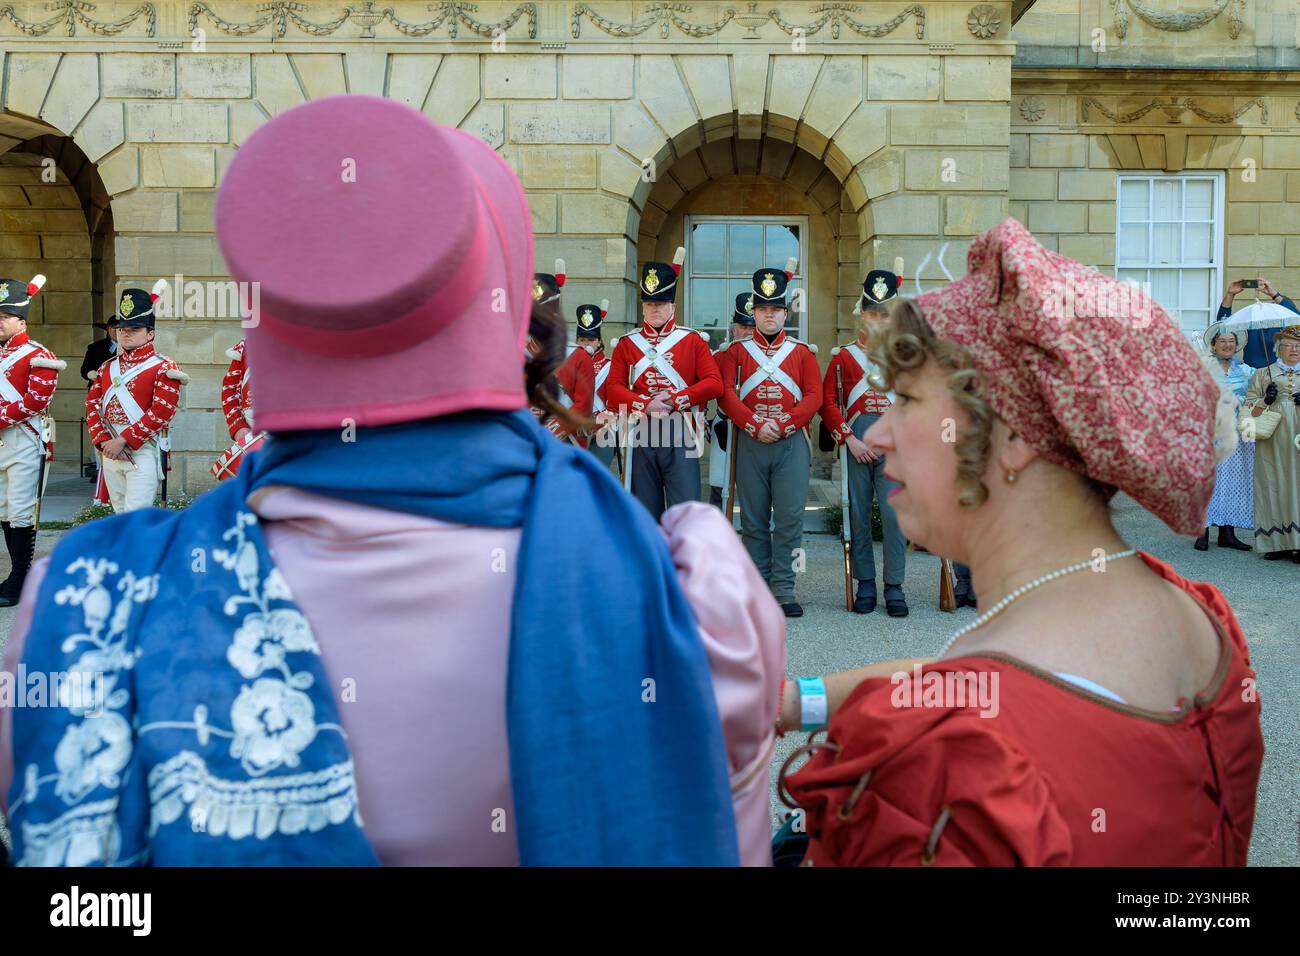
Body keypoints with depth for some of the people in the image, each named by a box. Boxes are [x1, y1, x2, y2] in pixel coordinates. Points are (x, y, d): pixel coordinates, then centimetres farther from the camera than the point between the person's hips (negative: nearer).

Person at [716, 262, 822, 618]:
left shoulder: (802, 352, 11)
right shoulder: (736, 351, 10)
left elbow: (814, 395, 2)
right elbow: (725, 393, -1)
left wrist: (784, 423, -11)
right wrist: (755, 425, -13)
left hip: (792, 442, 0)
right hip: (749, 442, 0)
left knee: (790, 516, -5)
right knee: (753, 519, 3)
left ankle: (783, 589, 0)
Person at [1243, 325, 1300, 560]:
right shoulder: (1262, 375, 14)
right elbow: (1248, 410, 8)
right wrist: (1266, 401, -10)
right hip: (1272, 444, 0)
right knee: (1273, 486, -4)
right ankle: (1277, 543, 1)